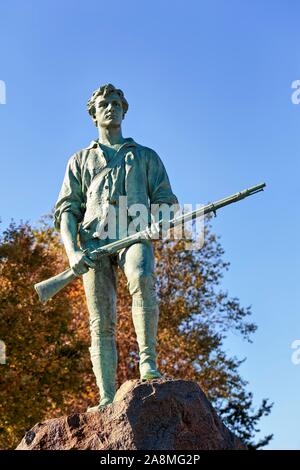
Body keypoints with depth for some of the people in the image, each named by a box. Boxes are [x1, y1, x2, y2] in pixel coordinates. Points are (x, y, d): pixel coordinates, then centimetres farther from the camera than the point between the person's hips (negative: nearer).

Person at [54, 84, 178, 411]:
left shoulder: (145, 156, 26)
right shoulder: (80, 160, 26)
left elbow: (165, 201, 17)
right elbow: (66, 210, 15)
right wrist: (72, 251, -4)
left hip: (134, 233, -1)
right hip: (94, 239, 1)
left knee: (142, 280, -36)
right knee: (101, 322, -11)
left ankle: (148, 362, -33)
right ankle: (107, 401, -16)